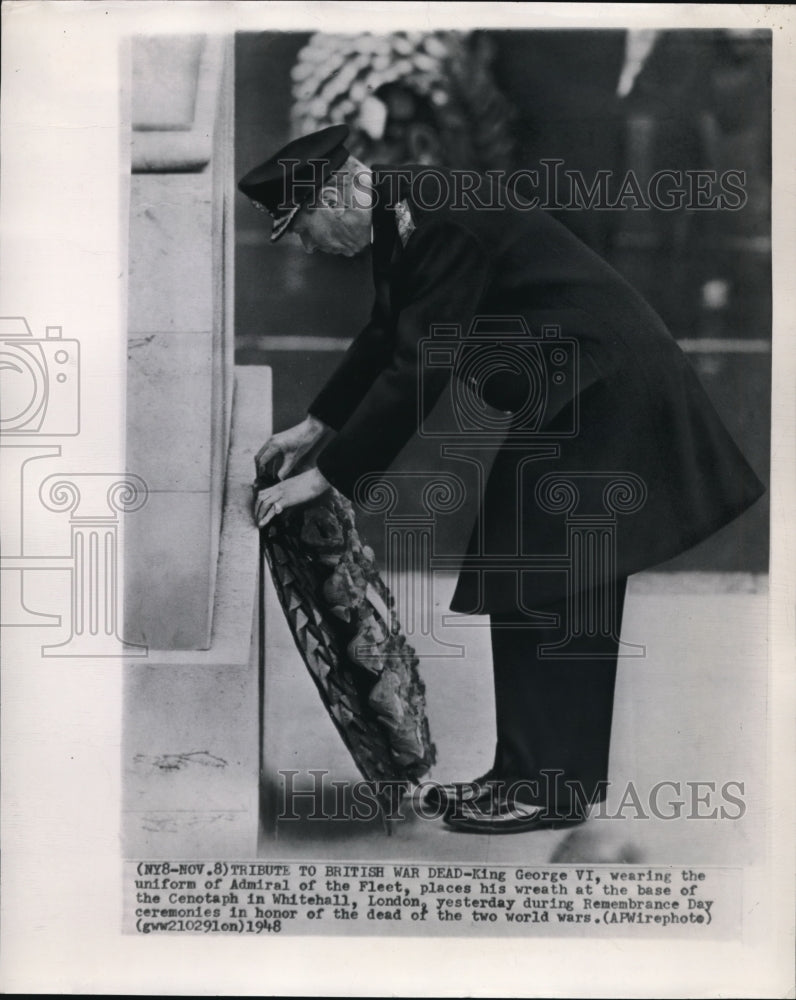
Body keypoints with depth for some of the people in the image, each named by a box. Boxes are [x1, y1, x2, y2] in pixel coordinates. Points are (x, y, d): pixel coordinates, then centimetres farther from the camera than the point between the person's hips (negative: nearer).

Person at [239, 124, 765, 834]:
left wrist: (326, 476, -19)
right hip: (572, 394, 10)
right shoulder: (399, 212, 7)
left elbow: (417, 371, -25)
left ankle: (547, 788, 2)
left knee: (540, 587, -6)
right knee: (558, 589, 12)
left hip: (601, 394, -10)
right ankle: (549, 773, 20)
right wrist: (316, 424, 18)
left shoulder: (441, 221, -24)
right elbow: (386, 337, 20)